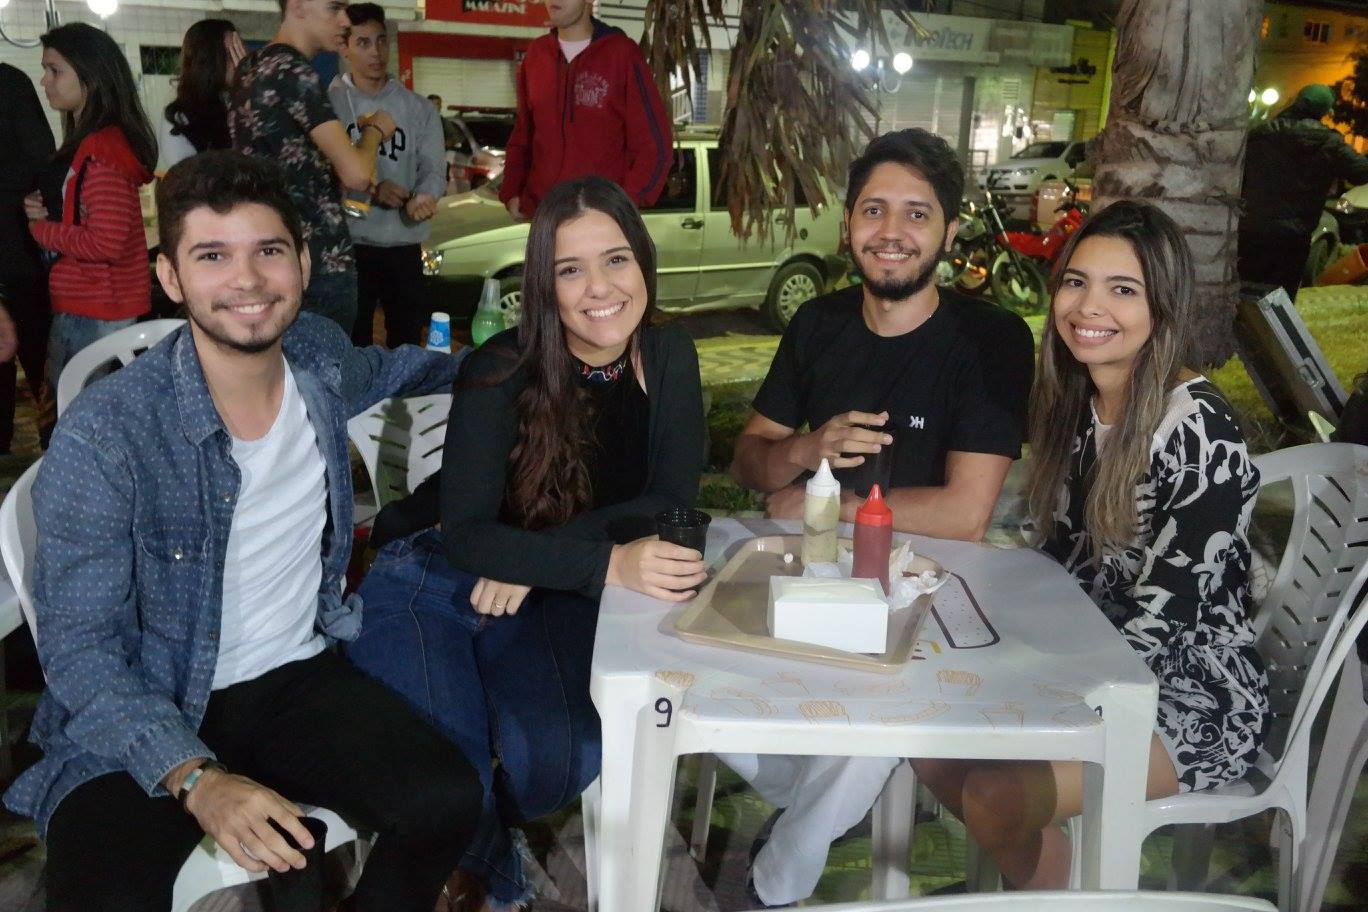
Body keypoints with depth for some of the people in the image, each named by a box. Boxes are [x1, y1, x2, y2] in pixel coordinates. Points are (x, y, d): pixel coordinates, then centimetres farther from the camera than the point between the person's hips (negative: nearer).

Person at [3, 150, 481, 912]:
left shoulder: (321, 358, -2)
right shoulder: (106, 433, -19)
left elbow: (383, 369, 25)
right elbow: (77, 648, -17)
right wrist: (196, 779, -29)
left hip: (295, 678, 4)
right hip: (140, 719, -4)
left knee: (446, 802, -20)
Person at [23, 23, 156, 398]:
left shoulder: (103, 148, -18)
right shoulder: (83, 143, 14)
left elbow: (106, 243, -25)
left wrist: (40, 228, -10)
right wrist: (40, 209, 3)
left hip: (95, 314, -10)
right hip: (77, 305, 10)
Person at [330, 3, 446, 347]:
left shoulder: (418, 108, 9)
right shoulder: (329, 103, 0)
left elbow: (433, 168, 2)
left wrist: (423, 197, -21)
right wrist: (371, 190, -21)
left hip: (405, 245, 3)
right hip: (347, 242, -3)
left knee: (407, 336, 11)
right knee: (351, 339, 5)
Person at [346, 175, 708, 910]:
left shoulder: (669, 359, -7)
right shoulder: (504, 371, -20)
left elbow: (671, 502, -8)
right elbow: (466, 534, -25)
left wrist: (541, 555, -20)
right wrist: (608, 563, -40)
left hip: (549, 597, 3)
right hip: (433, 585, -3)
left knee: (565, 758, -23)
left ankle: (480, 832, 14)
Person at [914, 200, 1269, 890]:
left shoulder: (1197, 429, -22)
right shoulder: (1075, 399, 2)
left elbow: (1161, 618, -22)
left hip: (1192, 690, -7)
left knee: (993, 796, -23)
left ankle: (1054, 887, 10)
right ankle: (1036, 871, 18)